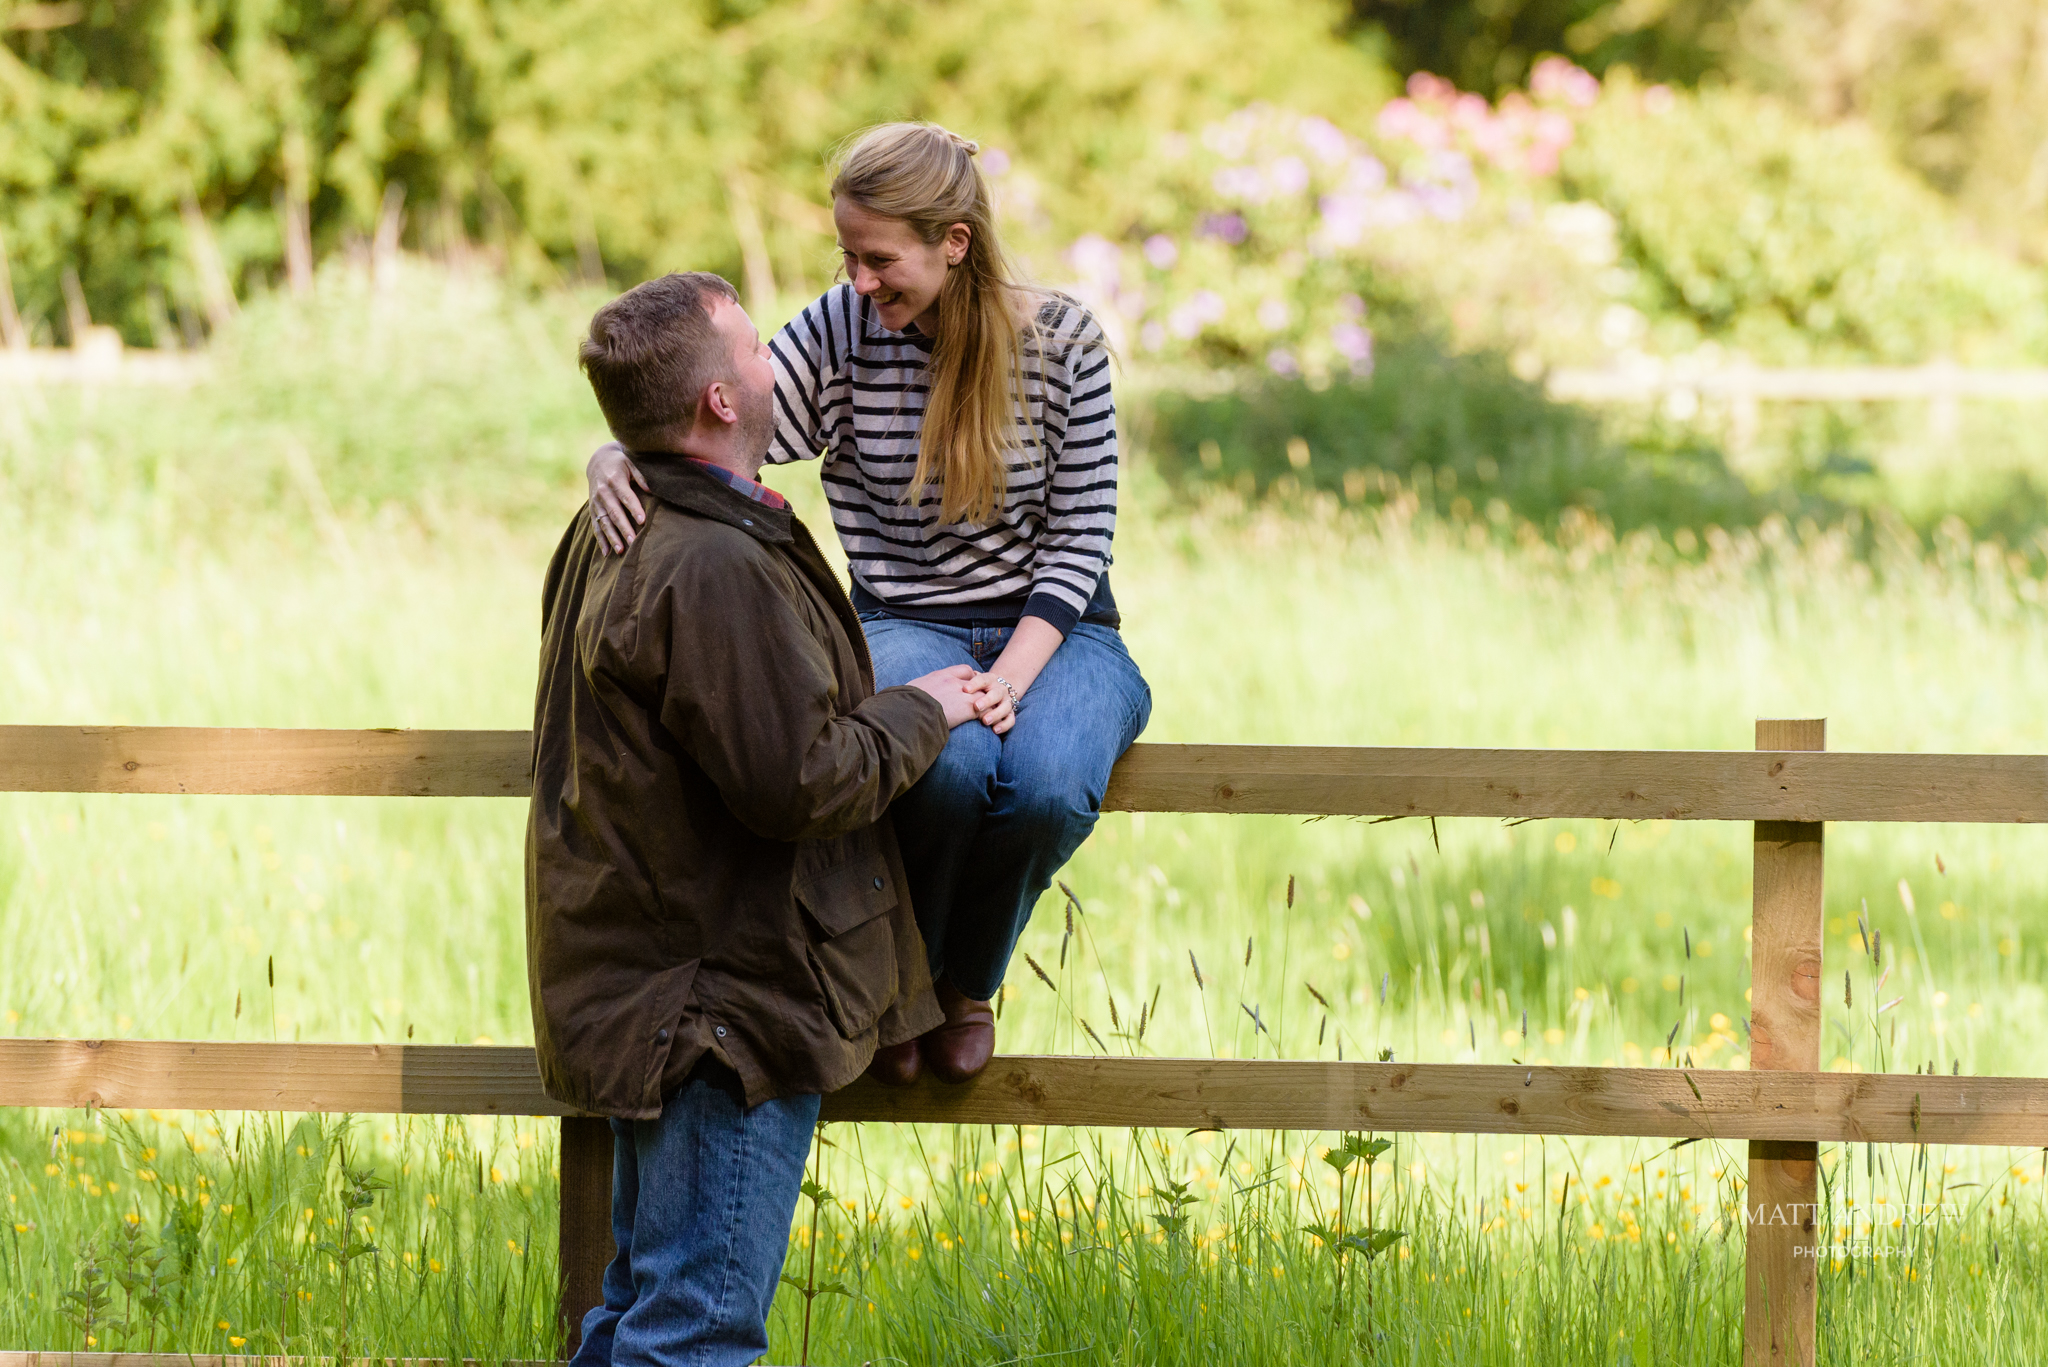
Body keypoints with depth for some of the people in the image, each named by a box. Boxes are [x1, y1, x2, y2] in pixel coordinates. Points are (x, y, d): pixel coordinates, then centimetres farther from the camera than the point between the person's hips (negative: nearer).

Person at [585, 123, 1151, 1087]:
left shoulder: (1062, 341, -5)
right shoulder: (837, 336, -4)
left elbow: (1080, 536, -4)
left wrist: (1012, 676, -18)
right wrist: (618, 462, -35)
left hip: (1054, 634, 0)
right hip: (908, 628, 0)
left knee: (1045, 785, -35)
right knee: (947, 764, -37)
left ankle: (966, 981, -2)